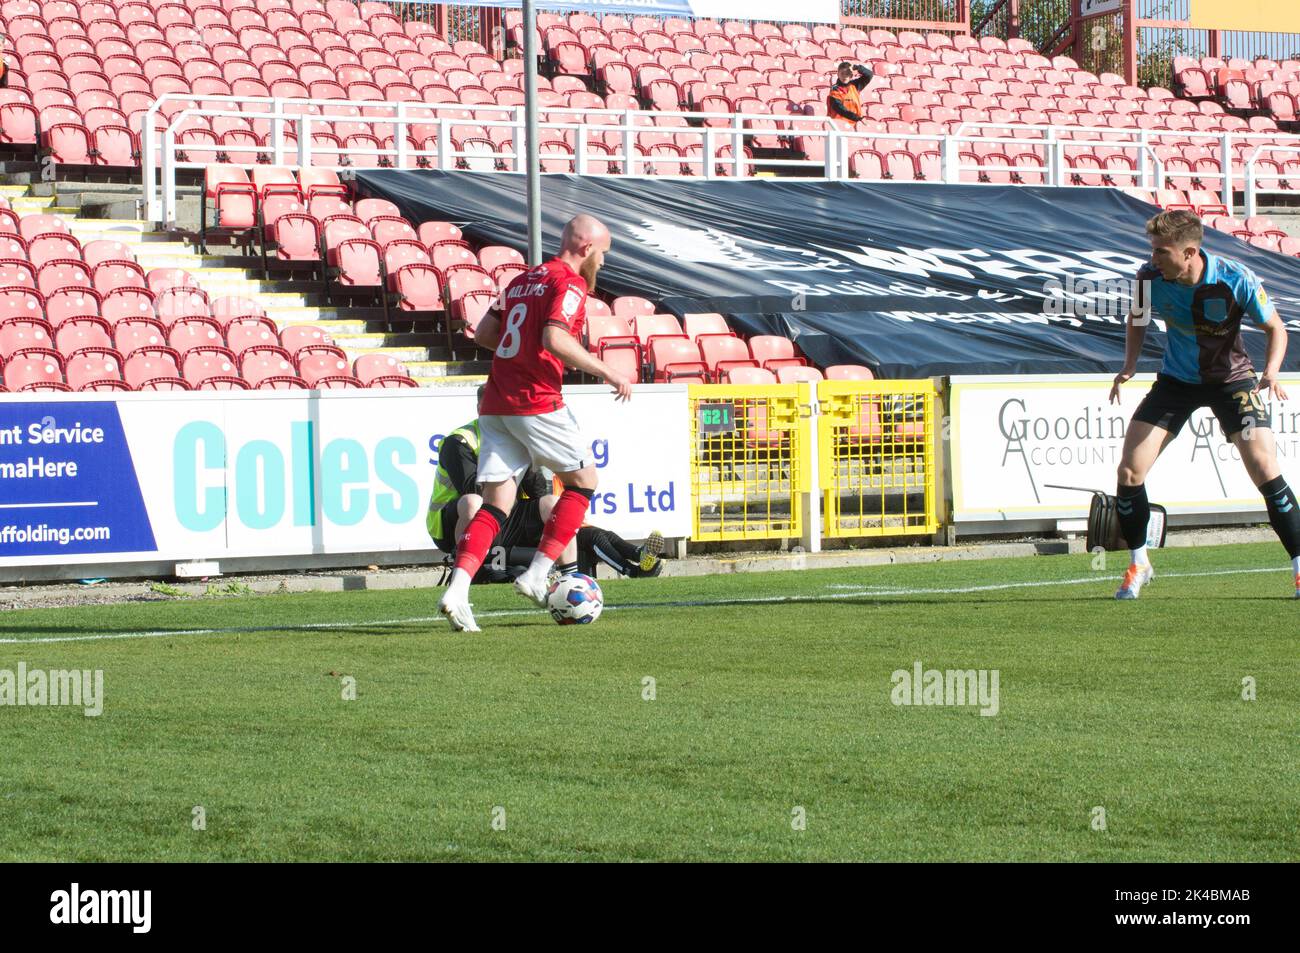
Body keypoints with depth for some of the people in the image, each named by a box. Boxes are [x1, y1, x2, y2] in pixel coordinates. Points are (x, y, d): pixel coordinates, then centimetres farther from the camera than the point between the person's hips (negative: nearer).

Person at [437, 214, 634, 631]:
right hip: (536, 402, -7)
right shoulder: (570, 284, -5)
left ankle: (457, 589, -13)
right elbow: (555, 339, -21)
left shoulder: (523, 280, 20)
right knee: (583, 480, 11)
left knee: (497, 502, 4)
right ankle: (537, 574, 4)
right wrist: (604, 370, -14)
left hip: (494, 405, 7)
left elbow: (483, 334, 20)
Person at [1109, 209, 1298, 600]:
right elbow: (1137, 317, 7)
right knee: (1129, 469, -8)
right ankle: (1138, 565, 13)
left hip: (1231, 378, -3)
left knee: (1263, 466, -18)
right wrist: (1130, 363, -8)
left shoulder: (1236, 280, -25)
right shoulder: (1150, 277, -16)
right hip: (1176, 380, 3)